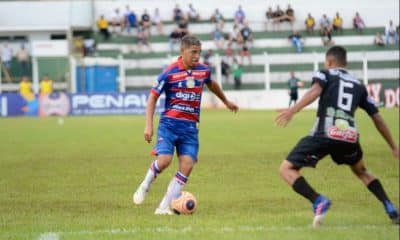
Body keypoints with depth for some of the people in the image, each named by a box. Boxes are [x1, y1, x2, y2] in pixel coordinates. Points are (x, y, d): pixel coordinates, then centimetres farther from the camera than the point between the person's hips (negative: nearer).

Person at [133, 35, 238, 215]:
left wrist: (226, 101, 44)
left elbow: (211, 84, 29)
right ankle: (145, 186, 10)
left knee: (187, 166, -10)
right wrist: (149, 126, -10)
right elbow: (153, 97, -3)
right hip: (169, 124, -4)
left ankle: (164, 207, -4)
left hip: (190, 127, 4)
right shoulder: (170, 73, -9)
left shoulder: (203, 71, 6)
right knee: (164, 160, -22)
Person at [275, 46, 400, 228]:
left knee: (287, 169, 5)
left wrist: (293, 110, -26)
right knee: (361, 171, 34)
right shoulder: (359, 85, 26)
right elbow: (377, 118, 26)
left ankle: (319, 201, -16)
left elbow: (315, 91, -10)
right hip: (350, 136, 5)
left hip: (325, 135, -5)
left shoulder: (324, 74, 14)